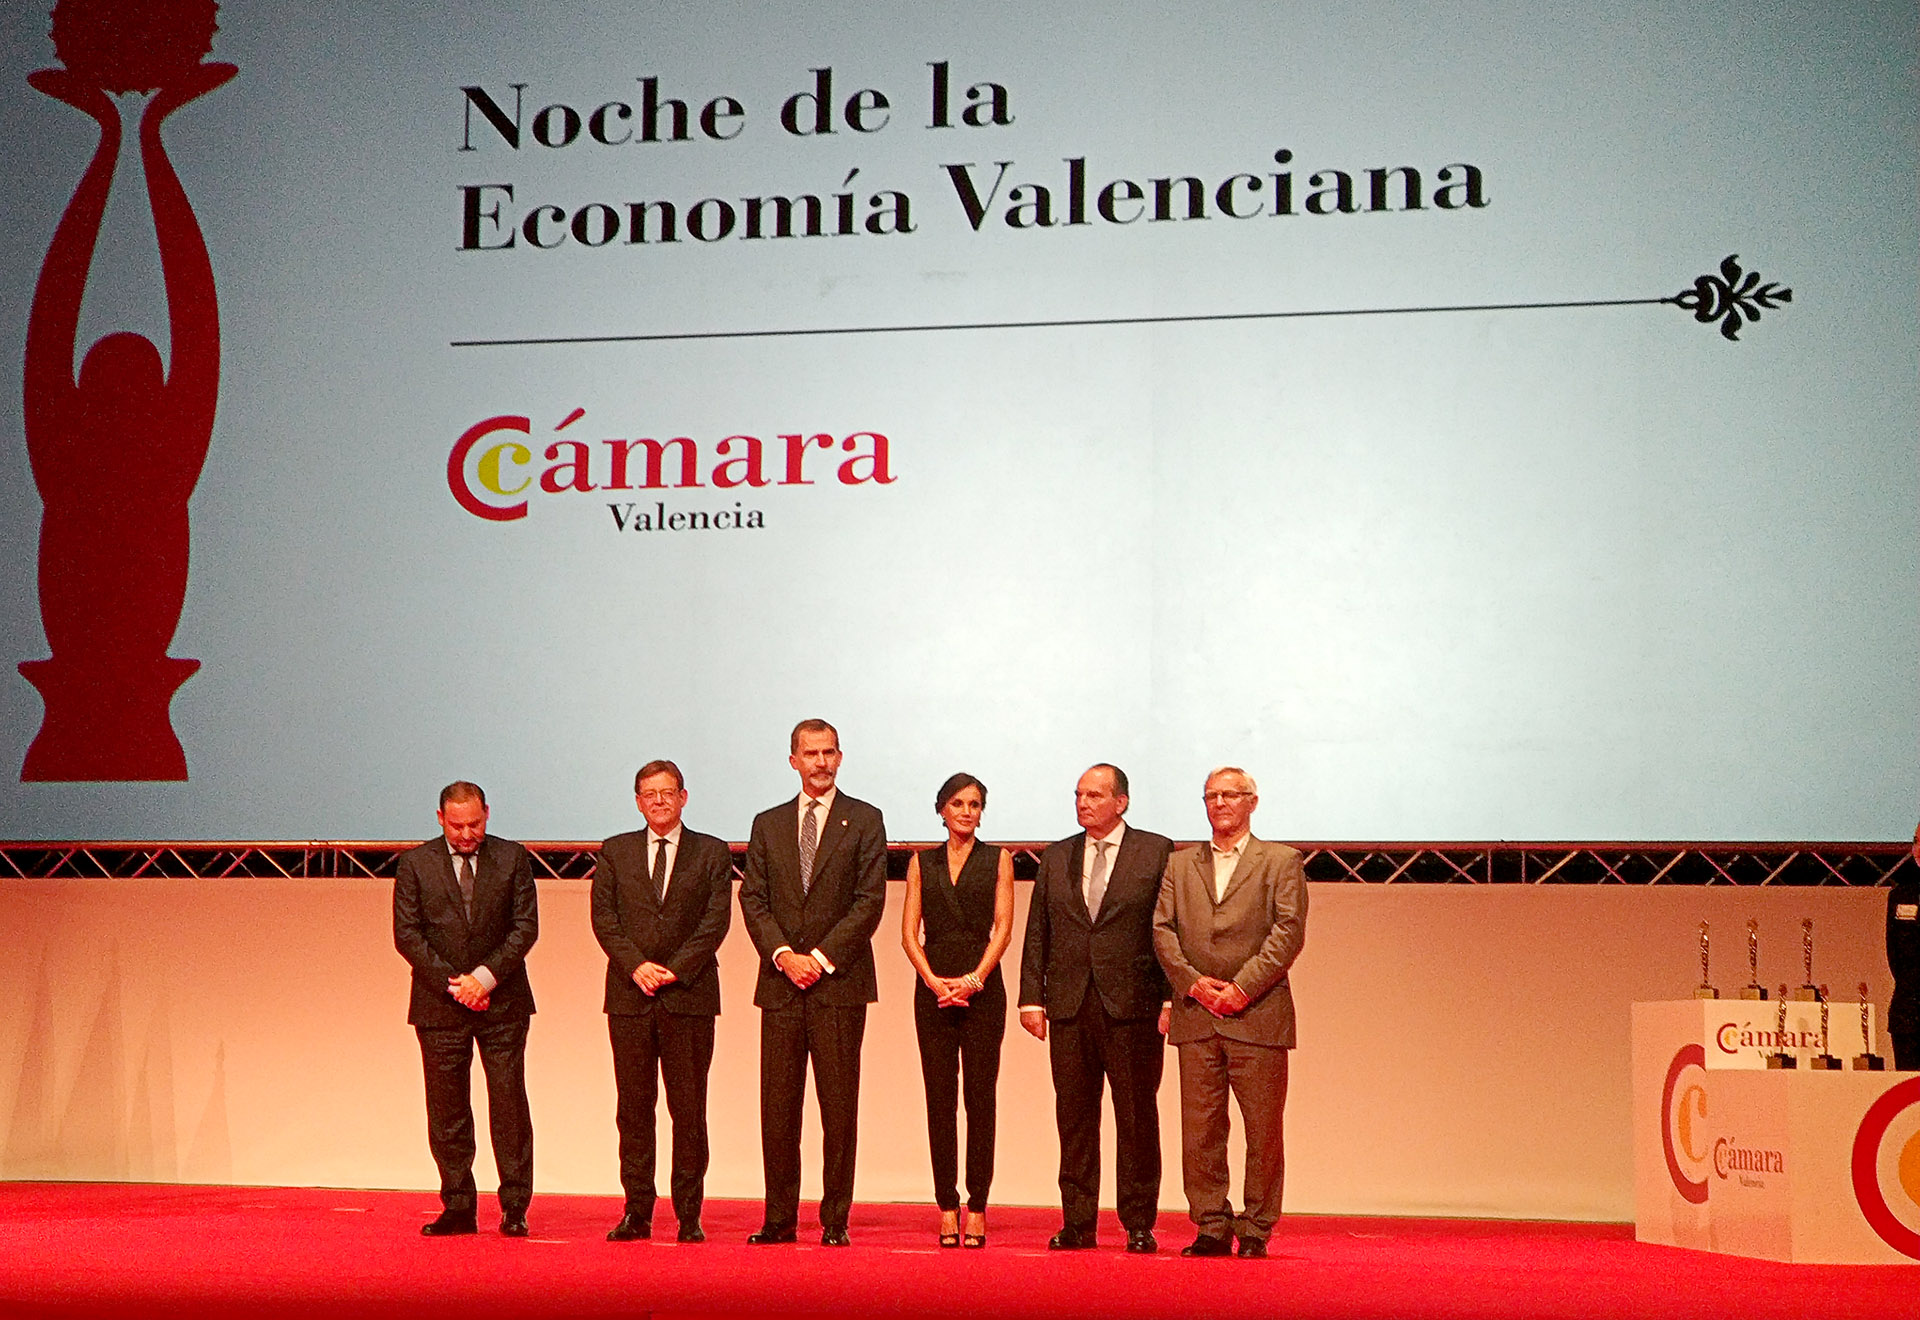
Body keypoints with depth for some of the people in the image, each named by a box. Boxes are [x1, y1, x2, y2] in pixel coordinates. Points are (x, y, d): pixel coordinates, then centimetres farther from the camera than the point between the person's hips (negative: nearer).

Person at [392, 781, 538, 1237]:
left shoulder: (513, 858, 4)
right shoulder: (415, 864, 3)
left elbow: (526, 926, -1)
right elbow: (407, 934, -2)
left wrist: (485, 977, -11)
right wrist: (452, 983, -10)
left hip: (502, 1001, 0)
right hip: (440, 1007, 0)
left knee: (509, 1105, -2)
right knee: (446, 1110, 3)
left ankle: (515, 1207, 5)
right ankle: (457, 1208, 11)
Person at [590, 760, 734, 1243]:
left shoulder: (712, 853, 8)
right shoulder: (615, 851, 13)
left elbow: (717, 919, -1)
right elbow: (603, 917, 4)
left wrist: (675, 969, -11)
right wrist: (637, 966, -10)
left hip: (690, 995, -2)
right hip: (629, 997, 2)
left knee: (689, 1109, -1)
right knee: (634, 1108, 3)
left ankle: (689, 1215, 4)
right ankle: (636, 1212, 8)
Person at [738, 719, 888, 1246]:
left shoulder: (864, 821, 3)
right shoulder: (768, 825, 13)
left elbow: (870, 901, -4)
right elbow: (752, 899, 8)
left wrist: (821, 957, -11)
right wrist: (783, 955, -8)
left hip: (839, 984, -3)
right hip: (780, 984, 3)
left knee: (839, 1107, -1)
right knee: (777, 1107, 3)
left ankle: (835, 1220, 5)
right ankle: (779, 1218, 10)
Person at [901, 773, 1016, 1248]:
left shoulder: (997, 860, 8)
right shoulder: (922, 862, 12)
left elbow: (1003, 927, 0)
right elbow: (909, 932, 6)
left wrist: (974, 979, -12)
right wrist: (934, 980, -9)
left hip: (982, 988, -1)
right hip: (933, 989, 2)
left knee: (980, 1098, -3)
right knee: (939, 1100, 0)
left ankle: (976, 1209, 1)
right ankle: (947, 1209, 4)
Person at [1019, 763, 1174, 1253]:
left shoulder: (1156, 852, 4)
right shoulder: (1056, 858, 14)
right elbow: (1037, 934, 12)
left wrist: (1172, 998, -7)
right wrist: (1031, 998, 4)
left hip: (1133, 1006, -3)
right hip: (1070, 1006, 3)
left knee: (1137, 1117, 1)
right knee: (1074, 1117, 6)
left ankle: (1139, 1224, 9)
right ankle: (1077, 1222, 13)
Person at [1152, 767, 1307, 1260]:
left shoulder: (1281, 861, 6)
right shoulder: (1179, 865, 16)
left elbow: (1289, 931, -4)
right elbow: (1162, 929, 7)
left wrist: (1242, 987, -12)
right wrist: (1193, 982, -8)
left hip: (1258, 1014, -3)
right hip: (1196, 1017, 3)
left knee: (1263, 1130, 0)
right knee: (1199, 1130, 3)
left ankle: (1256, 1229, 9)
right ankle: (1212, 1227, 11)